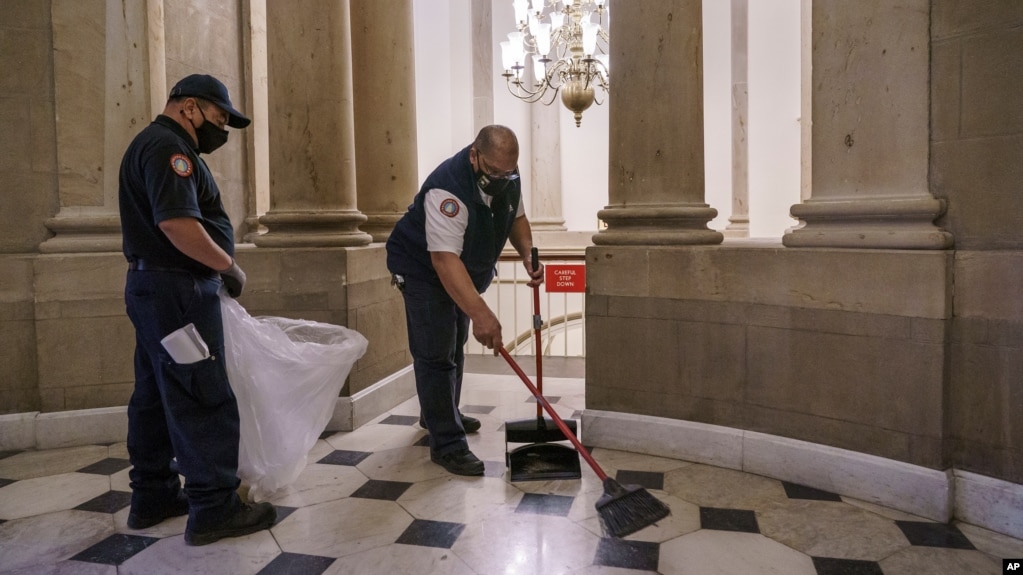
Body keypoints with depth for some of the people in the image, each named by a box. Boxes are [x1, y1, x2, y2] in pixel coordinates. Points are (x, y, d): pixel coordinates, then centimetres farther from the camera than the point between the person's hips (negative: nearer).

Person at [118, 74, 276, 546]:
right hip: (177, 290, -11)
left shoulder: (155, 145, 20)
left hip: (152, 285, 11)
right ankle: (214, 508, 1)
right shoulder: (168, 147, -14)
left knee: (155, 396, 15)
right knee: (203, 400, -6)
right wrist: (229, 266, -16)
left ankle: (153, 497, 25)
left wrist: (216, 268, 16)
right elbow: (177, 223, -27)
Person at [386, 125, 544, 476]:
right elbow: (445, 259, -45)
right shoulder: (448, 189, -38)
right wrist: (481, 314, -54)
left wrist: (528, 256, -15)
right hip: (424, 268, -8)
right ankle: (447, 445, -4)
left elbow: (517, 217, 4)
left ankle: (440, 414, 41)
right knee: (435, 355, -11)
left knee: (454, 346, 21)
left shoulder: (509, 177, -13)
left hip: (465, 271, 8)